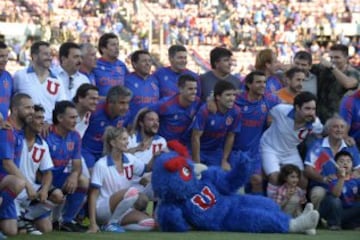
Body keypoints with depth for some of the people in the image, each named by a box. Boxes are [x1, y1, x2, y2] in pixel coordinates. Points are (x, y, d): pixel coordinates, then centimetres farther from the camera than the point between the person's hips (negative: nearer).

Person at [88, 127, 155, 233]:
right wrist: (93, 224, -21)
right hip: (103, 209, -7)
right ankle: (111, 223, -16)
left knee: (149, 223, -19)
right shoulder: (101, 164, -13)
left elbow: (147, 168, 23)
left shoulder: (130, 159, 4)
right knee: (132, 192, -32)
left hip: (121, 209, 7)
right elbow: (93, 194, -14)